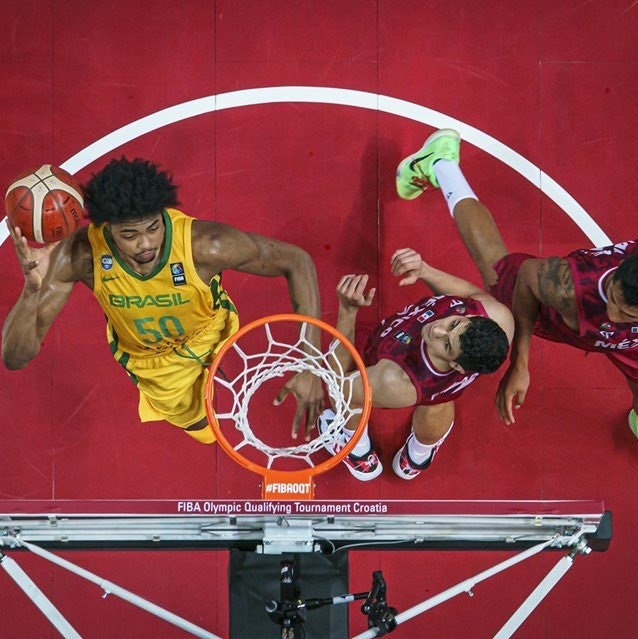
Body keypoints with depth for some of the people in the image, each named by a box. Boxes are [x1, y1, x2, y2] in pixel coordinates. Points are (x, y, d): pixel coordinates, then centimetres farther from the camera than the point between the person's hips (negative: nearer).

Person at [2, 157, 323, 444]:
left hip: (215, 340, 0)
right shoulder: (82, 255, -38)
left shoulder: (203, 243, -42)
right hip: (152, 363, 1)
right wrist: (32, 289, -57)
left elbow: (296, 261, -27)